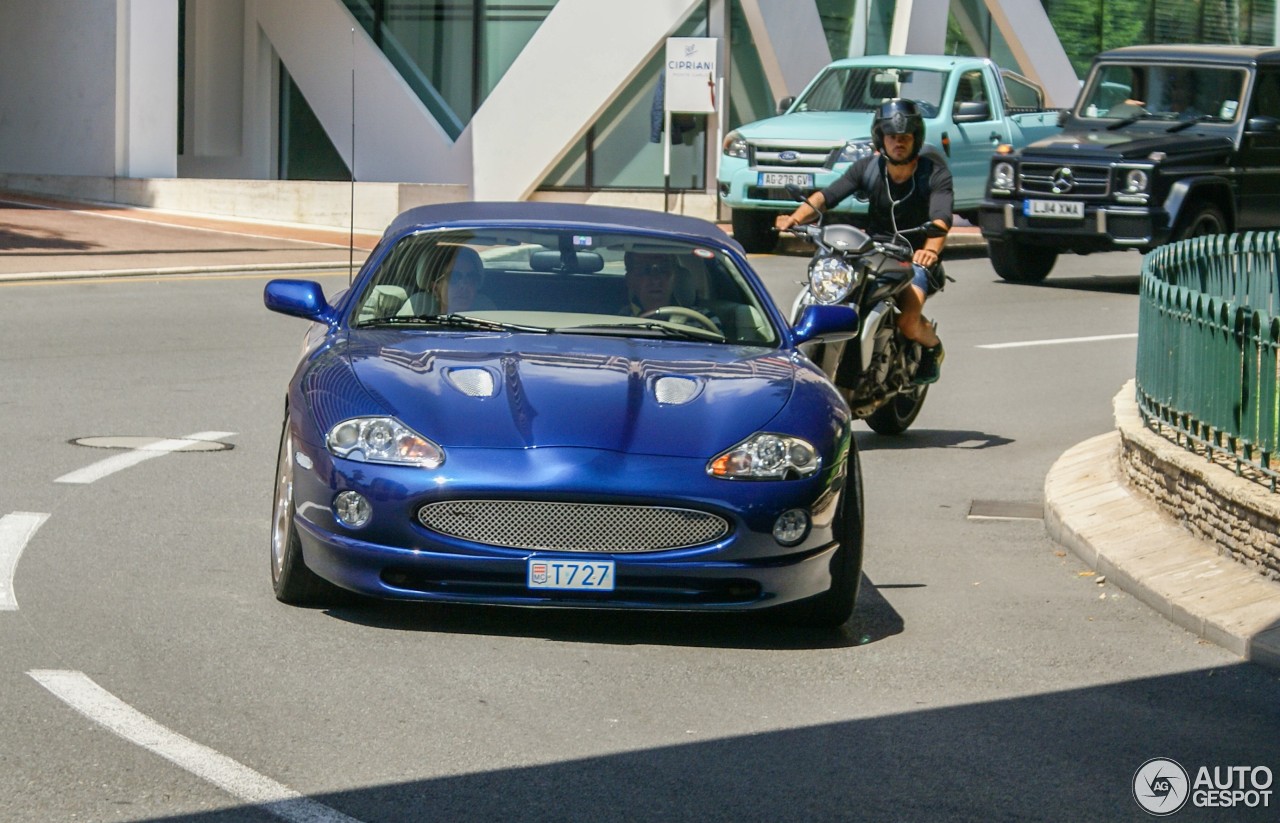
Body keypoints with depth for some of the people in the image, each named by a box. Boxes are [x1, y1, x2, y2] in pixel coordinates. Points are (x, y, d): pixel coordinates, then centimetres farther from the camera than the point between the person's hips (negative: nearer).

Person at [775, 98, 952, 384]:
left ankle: (933, 347, 12)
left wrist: (931, 250, -51)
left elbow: (941, 216, -29)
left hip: (916, 260, -4)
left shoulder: (933, 172, -13)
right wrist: (795, 217, -33)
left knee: (908, 324, -26)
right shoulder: (868, 168, -3)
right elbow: (828, 194, -13)